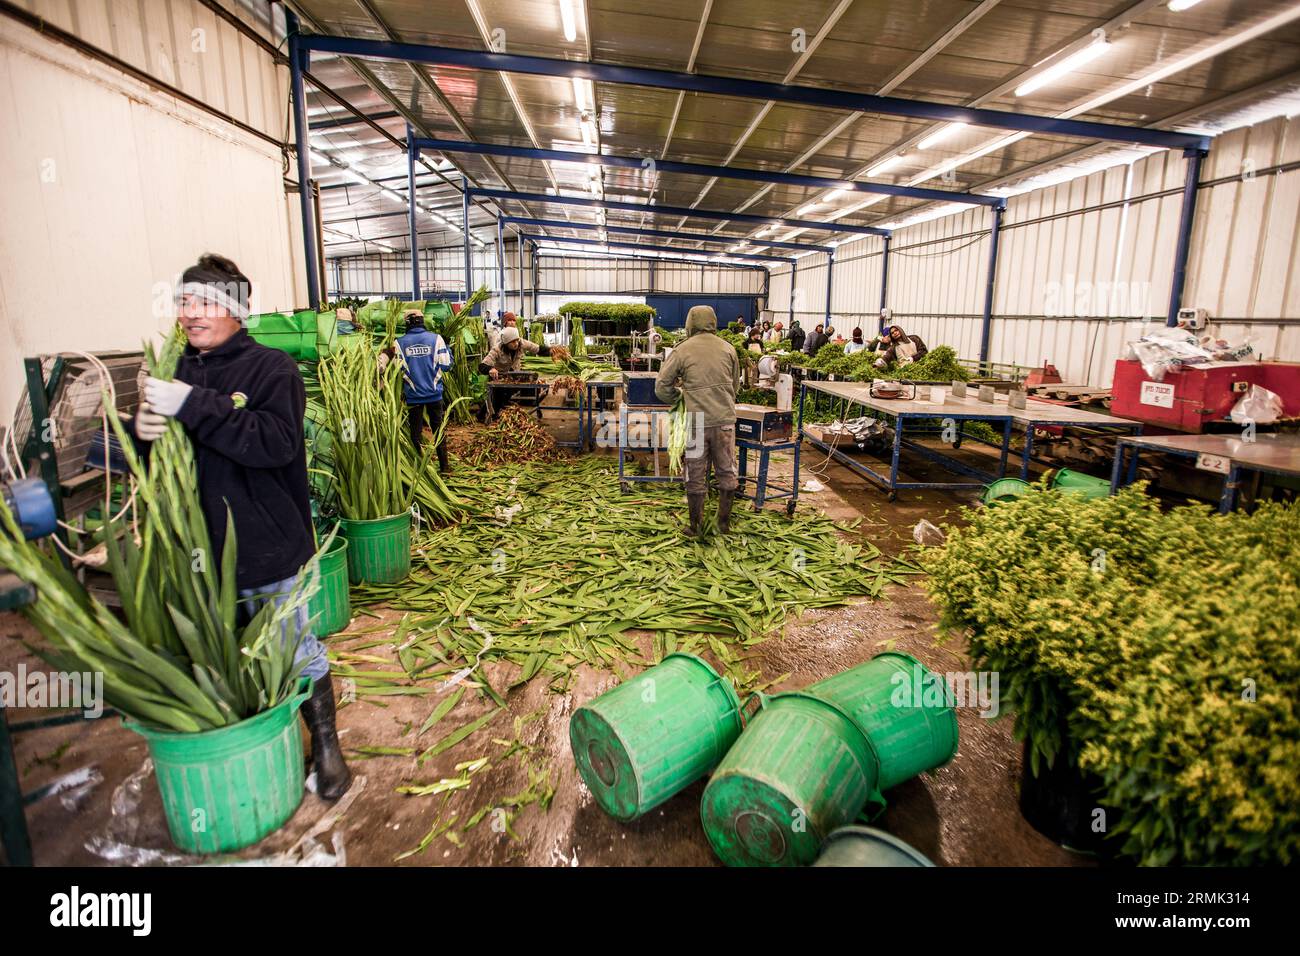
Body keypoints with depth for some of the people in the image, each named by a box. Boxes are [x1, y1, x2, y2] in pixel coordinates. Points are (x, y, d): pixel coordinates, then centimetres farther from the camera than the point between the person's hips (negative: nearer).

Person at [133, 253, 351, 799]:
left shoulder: (270, 368, -9)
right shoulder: (174, 373, 7)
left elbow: (277, 442, -25)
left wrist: (194, 405, -28)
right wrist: (142, 430, -11)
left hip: (268, 555, -5)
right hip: (198, 556, 6)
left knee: (298, 656, 9)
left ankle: (325, 744, 29)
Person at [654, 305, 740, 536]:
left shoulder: (682, 350, -2)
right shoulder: (728, 348, 6)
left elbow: (661, 386, 0)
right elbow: (735, 386, 15)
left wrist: (678, 398, 16)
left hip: (695, 421, -2)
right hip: (725, 419, 2)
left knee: (695, 475, 8)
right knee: (727, 471, 15)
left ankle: (695, 526, 18)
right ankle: (724, 521, 25)